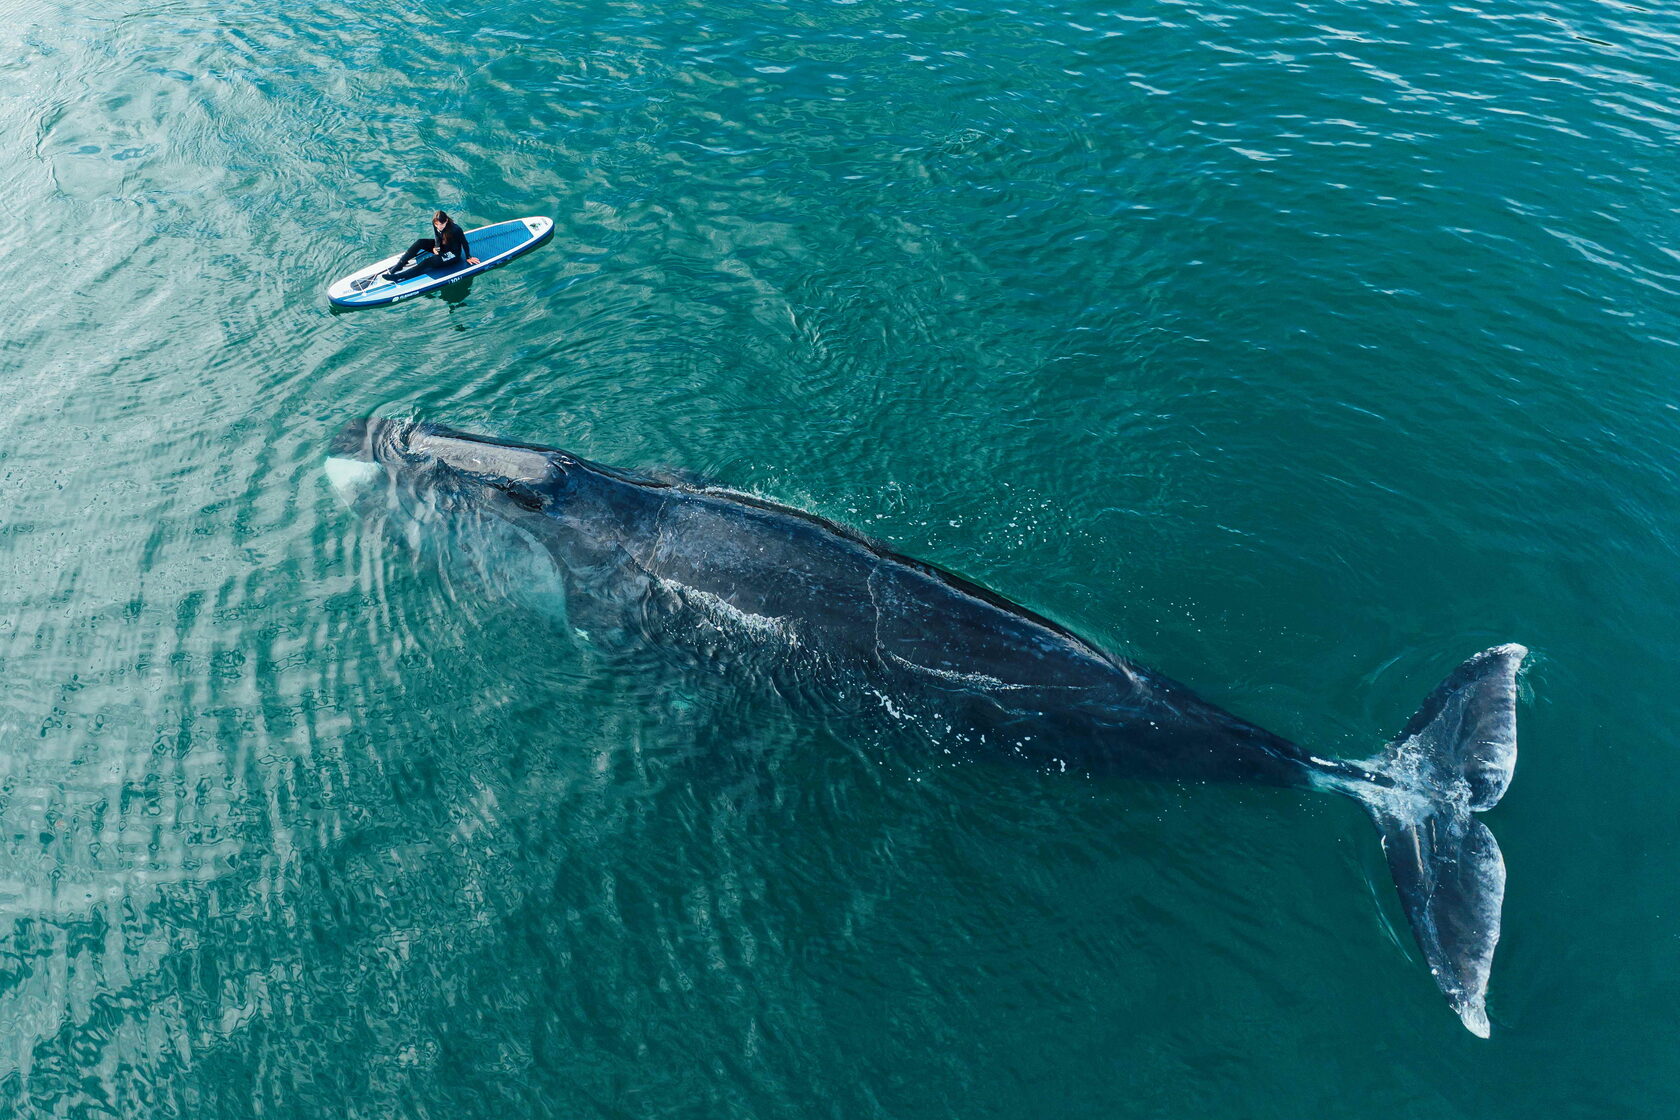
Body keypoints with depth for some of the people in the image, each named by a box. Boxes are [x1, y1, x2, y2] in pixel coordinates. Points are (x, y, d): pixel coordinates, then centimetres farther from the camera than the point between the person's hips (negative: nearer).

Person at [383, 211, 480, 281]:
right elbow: (438, 237, 3)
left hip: (453, 254, -7)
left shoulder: (455, 229, -32)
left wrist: (468, 257, -10)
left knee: (428, 261, -25)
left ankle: (399, 276, -29)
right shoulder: (436, 225, -13)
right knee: (420, 242, -13)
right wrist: (436, 247, -16)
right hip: (442, 247, 7)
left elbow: (464, 243, -20)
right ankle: (398, 266, -14)